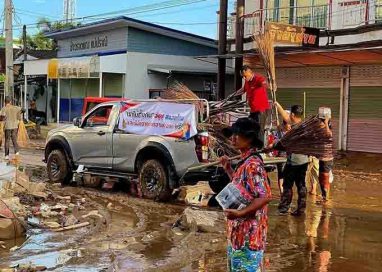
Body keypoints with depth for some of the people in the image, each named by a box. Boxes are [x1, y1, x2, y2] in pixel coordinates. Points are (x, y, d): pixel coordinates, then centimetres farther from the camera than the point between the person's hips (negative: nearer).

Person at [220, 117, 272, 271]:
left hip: (249, 231, -10)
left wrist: (239, 213, -29)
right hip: (240, 230, 10)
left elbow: (265, 196, -25)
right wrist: (228, 169, 14)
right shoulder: (246, 161, 10)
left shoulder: (252, 164, -21)